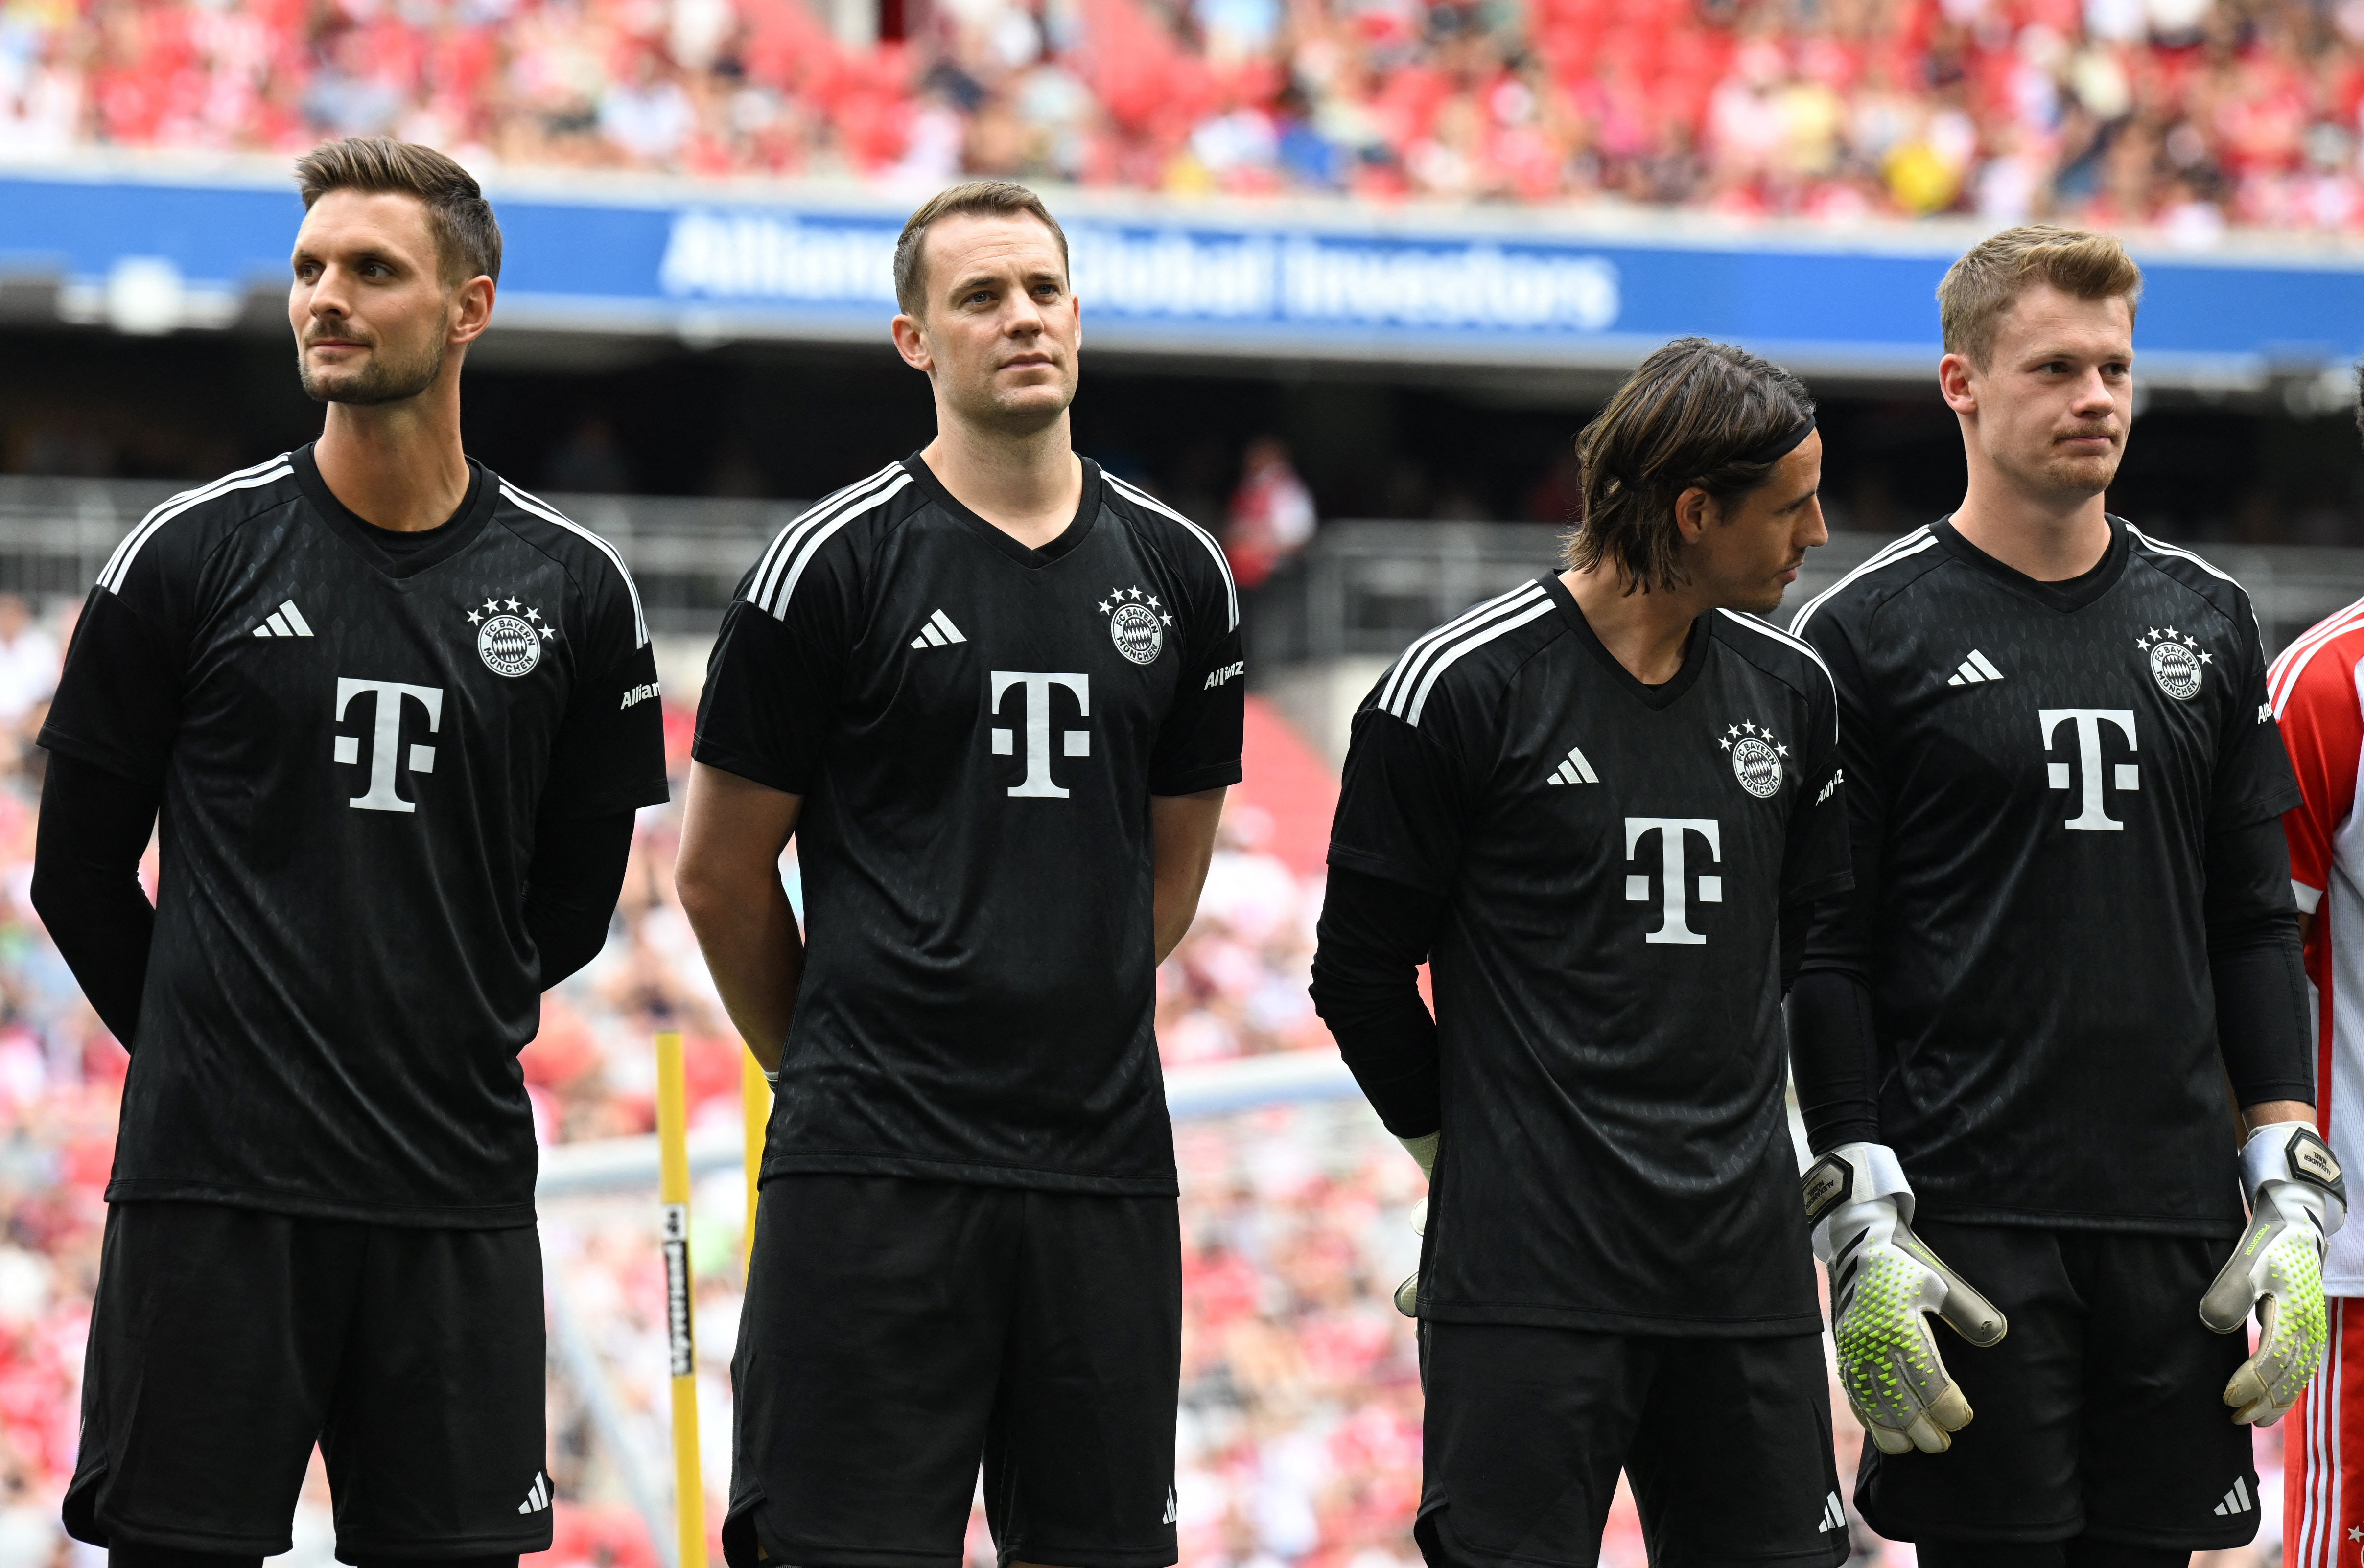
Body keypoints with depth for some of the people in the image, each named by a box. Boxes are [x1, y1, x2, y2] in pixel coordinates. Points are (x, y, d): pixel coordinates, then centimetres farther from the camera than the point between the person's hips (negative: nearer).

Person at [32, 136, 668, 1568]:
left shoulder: (573, 590, 6)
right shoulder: (193, 555, 0)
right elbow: (80, 872, 7)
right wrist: (205, 1054, 10)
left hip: (460, 1189, 2)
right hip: (213, 1181, -2)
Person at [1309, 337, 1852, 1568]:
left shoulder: (1789, 692, 10)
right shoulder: (1461, 689, -7)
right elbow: (1359, 972, 0)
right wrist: (1470, 1157, 7)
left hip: (1745, 1268, 5)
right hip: (1528, 1275, -5)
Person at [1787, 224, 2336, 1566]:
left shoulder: (2207, 623, 13)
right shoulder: (1869, 634, -1)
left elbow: (2255, 928, 14)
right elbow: (1824, 958, -3)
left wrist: (2293, 1200, 5)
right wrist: (1861, 1228, -11)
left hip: (2180, 1222, 4)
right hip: (1970, 1224, -4)